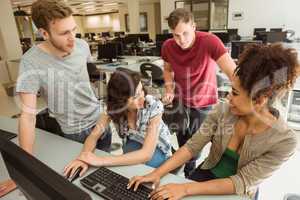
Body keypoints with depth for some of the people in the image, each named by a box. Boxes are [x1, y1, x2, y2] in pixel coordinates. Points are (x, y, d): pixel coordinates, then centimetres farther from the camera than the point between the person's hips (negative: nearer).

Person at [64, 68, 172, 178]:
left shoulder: (154, 106, -33)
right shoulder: (113, 107, -21)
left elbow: (147, 154, -37)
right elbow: (94, 135, -18)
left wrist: (102, 160, -42)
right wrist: (84, 156, -39)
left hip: (157, 149, -2)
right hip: (132, 146, 2)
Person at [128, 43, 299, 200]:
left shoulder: (285, 141, -24)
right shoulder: (222, 111, -16)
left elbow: (241, 183, -24)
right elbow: (192, 146, -14)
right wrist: (157, 173, -23)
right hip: (207, 174, 3)